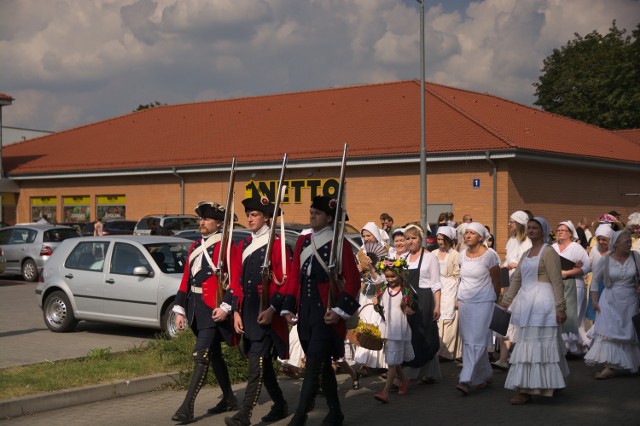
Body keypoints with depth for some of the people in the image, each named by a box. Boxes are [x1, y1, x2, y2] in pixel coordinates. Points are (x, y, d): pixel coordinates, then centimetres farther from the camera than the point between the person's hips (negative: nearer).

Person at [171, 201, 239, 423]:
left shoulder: (226, 246, -7)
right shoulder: (195, 247, 15)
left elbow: (235, 279, -14)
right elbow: (186, 279, 15)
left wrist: (226, 307, -21)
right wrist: (180, 310, 11)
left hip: (213, 309, -8)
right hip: (196, 308, 8)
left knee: (201, 356, -12)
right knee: (214, 355, 17)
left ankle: (187, 407, -11)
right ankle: (229, 399, 29)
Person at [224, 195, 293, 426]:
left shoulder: (276, 244, -6)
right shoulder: (243, 246, 14)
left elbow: (286, 281, -10)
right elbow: (237, 281, 13)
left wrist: (272, 309, -18)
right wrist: (236, 311, 5)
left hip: (266, 314, -7)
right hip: (247, 313, 7)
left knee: (256, 363, -11)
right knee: (263, 363, 15)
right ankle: (280, 406, 30)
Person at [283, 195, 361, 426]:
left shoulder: (340, 243, -6)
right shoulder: (302, 241, 11)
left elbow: (353, 280, -9)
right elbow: (295, 276, 13)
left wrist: (340, 310, -15)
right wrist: (289, 308, 7)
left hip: (326, 311, -6)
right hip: (305, 311, 6)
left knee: (313, 364, -11)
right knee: (322, 364, 15)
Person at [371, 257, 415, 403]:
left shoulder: (406, 292, -6)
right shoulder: (383, 291, 7)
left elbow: (411, 312, -1)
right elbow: (380, 310, 15)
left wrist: (405, 307, -21)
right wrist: (376, 305, -5)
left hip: (399, 330, -6)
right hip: (386, 329, 6)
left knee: (392, 362, -9)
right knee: (393, 361, 15)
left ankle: (386, 391, -13)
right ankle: (404, 379, 39)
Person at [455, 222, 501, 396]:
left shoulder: (489, 255, -8)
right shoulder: (463, 255, 8)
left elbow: (496, 281, 0)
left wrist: (494, 300, 6)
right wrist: (459, 298, 14)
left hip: (483, 303, -6)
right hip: (465, 302, 6)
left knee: (476, 341, -9)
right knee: (468, 341, 8)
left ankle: (466, 380, -14)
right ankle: (485, 375, 23)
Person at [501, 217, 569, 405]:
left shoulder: (548, 252, -6)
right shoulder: (526, 254, 18)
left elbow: (557, 282, -11)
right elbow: (516, 279, 18)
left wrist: (560, 307, -16)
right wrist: (506, 302, 13)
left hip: (542, 303, -8)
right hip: (525, 302, 8)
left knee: (533, 344, -8)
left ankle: (526, 390, -8)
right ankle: (551, 384, 23)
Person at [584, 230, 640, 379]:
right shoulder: (606, 260, -7)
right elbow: (595, 279, 2)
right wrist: (594, 300, -3)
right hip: (610, 300, -1)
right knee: (607, 331, -8)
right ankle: (610, 366, -7)